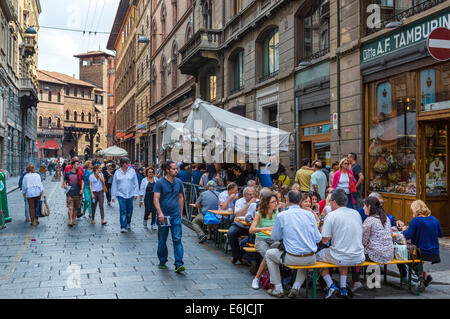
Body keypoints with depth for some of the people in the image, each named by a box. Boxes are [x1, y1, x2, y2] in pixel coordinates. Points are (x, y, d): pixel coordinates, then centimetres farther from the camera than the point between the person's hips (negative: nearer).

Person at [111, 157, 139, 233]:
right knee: (123, 211, -8)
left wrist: (136, 193, -1)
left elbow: (136, 183, 5)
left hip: (130, 194, 1)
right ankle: (123, 227, -4)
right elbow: (114, 185, 7)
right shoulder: (117, 172, 2)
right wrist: (113, 196, 5)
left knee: (129, 211, 10)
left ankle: (128, 224, 31)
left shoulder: (132, 171, 2)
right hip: (121, 194, -1)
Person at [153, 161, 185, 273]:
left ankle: (179, 264, -8)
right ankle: (162, 261, 27)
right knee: (162, 240, 10)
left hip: (176, 215, 2)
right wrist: (160, 213, -24)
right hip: (163, 215, -2)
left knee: (177, 239, -7)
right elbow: (156, 199, -13)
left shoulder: (179, 182, 8)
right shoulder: (160, 183, -6)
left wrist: (181, 213, 15)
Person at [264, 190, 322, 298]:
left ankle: (278, 289, 23)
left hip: (292, 258, -3)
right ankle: (296, 287, 22)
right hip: (311, 259, 3)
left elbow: (275, 237, 4)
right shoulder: (309, 214, 2)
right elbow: (318, 238, 4)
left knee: (269, 254, 24)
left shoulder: (281, 216, -6)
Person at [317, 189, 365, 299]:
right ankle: (343, 288, 26)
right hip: (359, 258, 6)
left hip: (340, 259, -6)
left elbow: (324, 241, -9)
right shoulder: (356, 213, 6)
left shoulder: (331, 215, -11)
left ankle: (331, 286, 9)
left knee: (318, 255, 20)